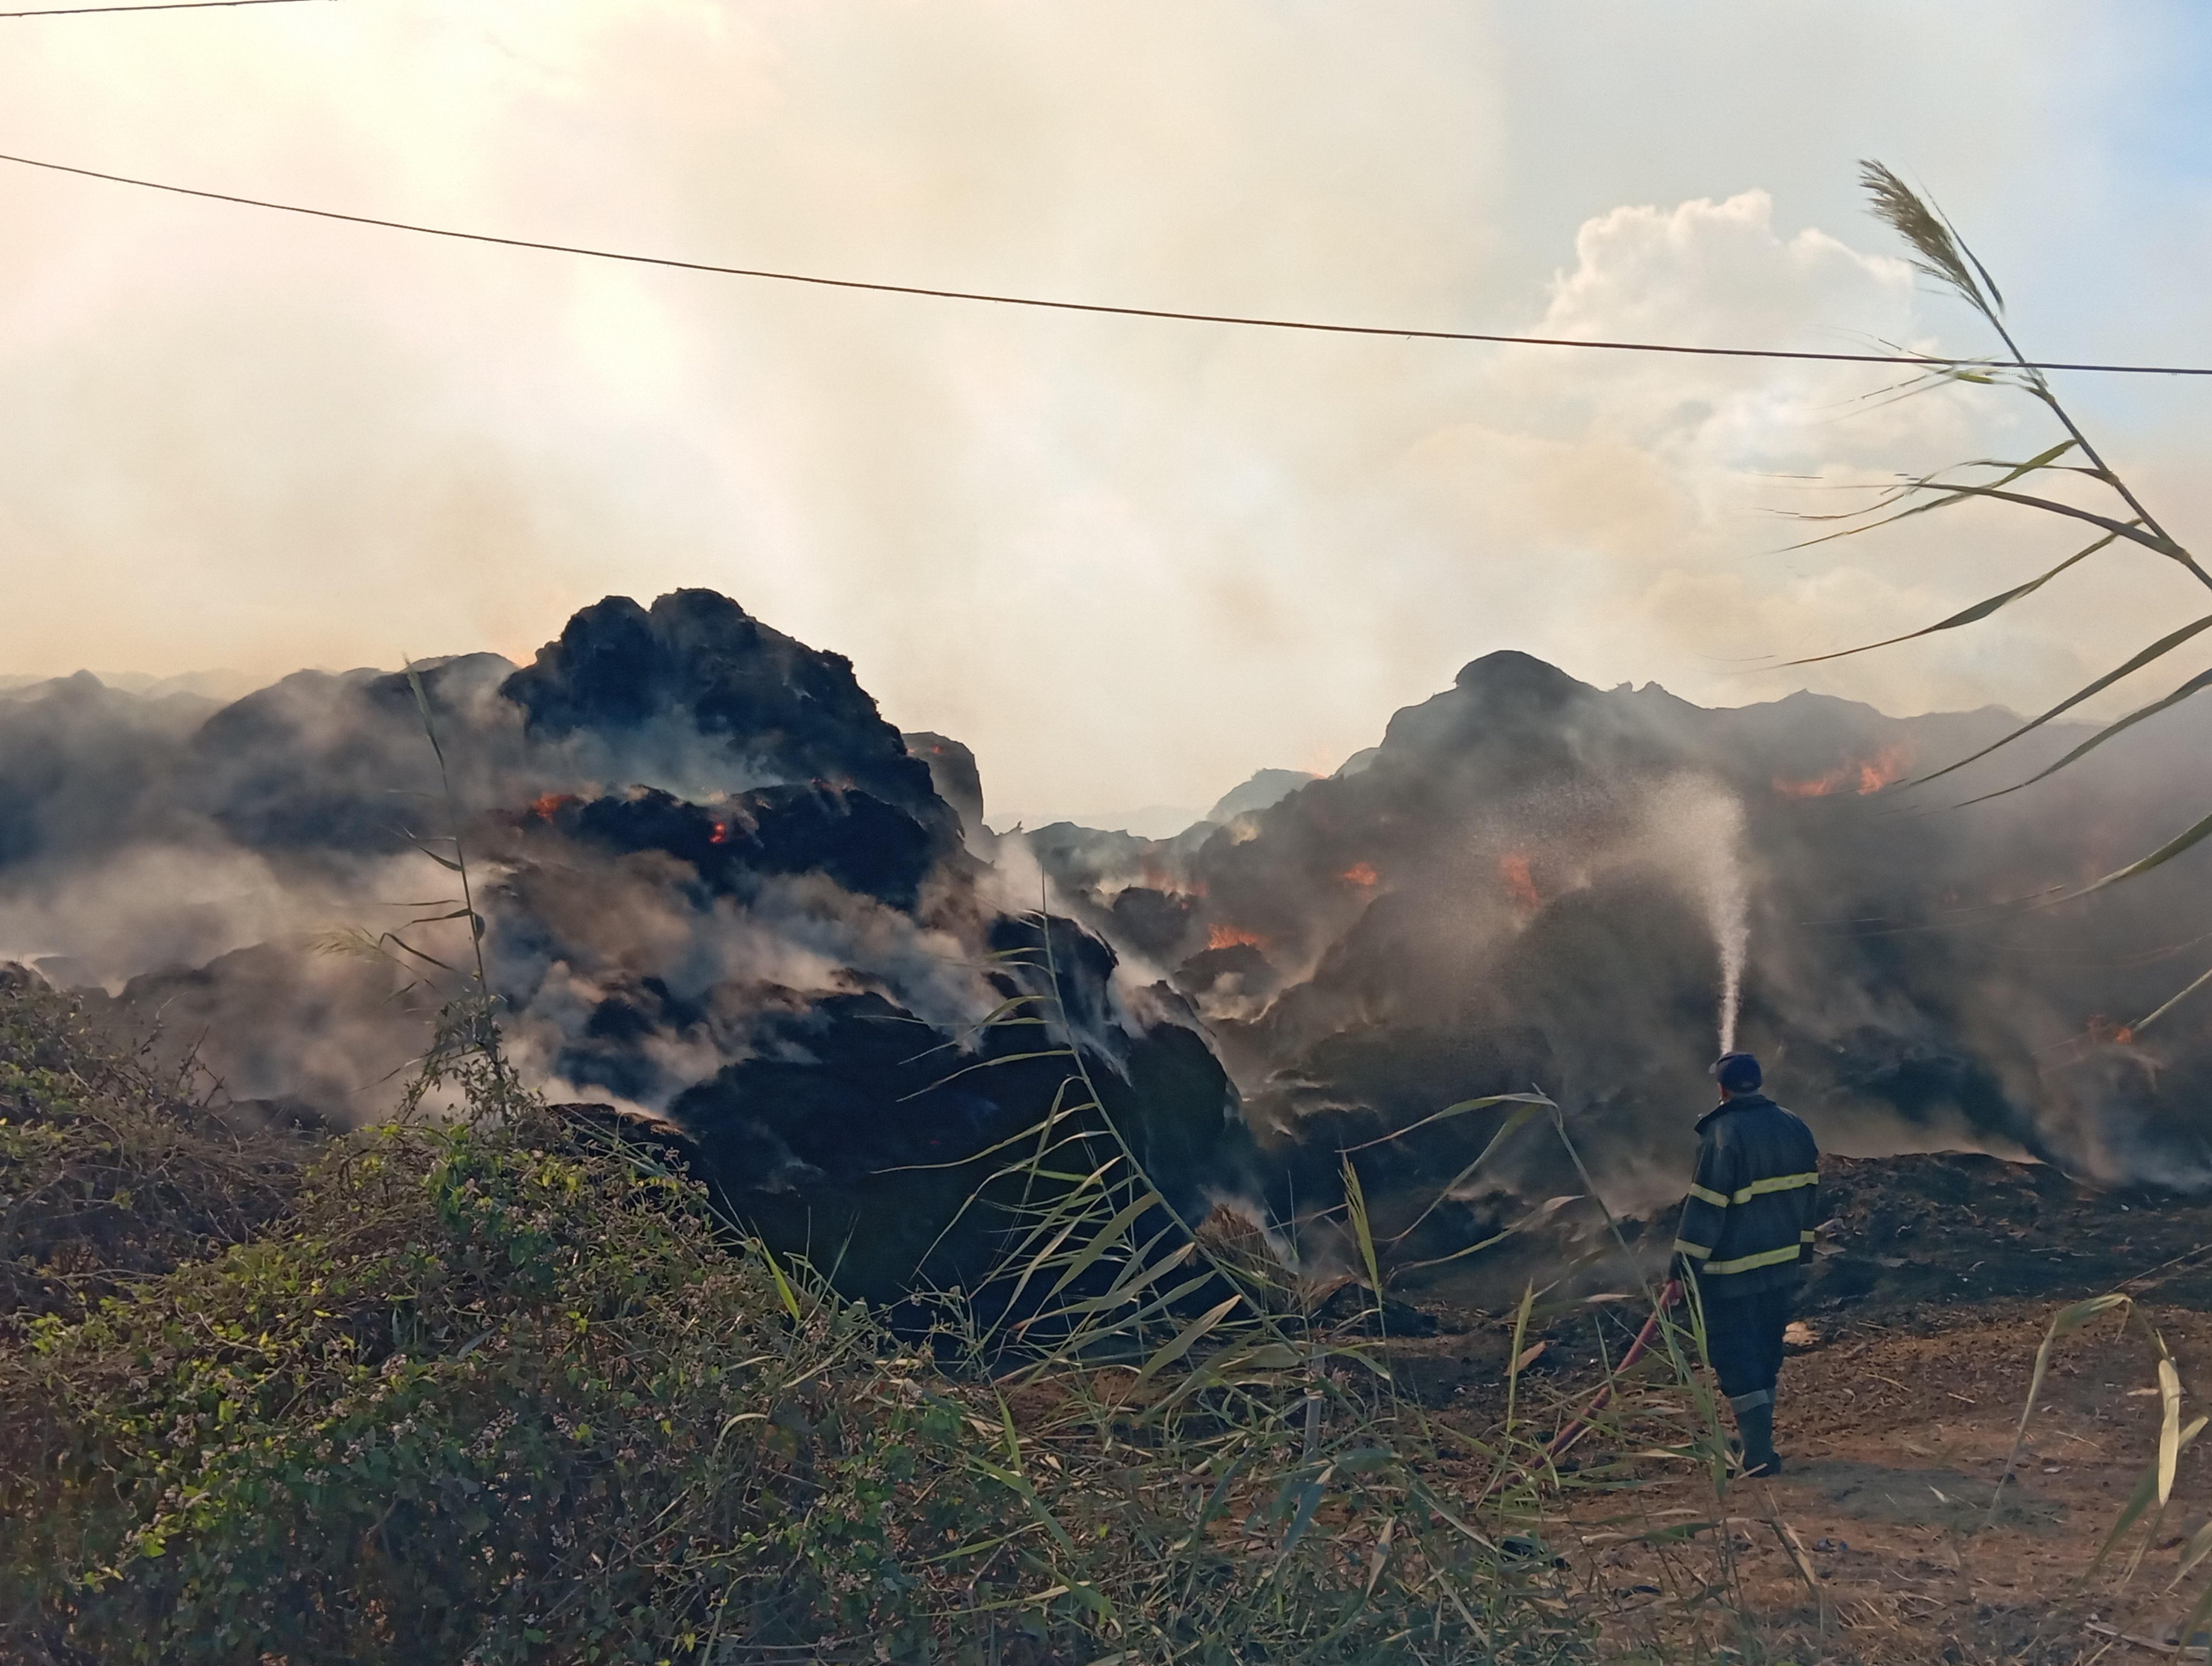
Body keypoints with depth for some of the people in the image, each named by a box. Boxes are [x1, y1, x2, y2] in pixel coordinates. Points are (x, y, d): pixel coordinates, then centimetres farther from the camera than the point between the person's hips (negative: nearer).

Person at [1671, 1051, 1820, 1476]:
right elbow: (1808, 1193, 12)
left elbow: (1706, 1204, -18)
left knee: (1736, 1357, -1)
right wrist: (1802, 1247, 22)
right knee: (1766, 1351, 19)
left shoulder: (1722, 1134, -18)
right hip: (1783, 1264, 7)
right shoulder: (1795, 1128, 4)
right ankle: (1758, 1435, 30)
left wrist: (1687, 1259, -11)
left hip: (1731, 1269, -7)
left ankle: (1760, 1453, -4)